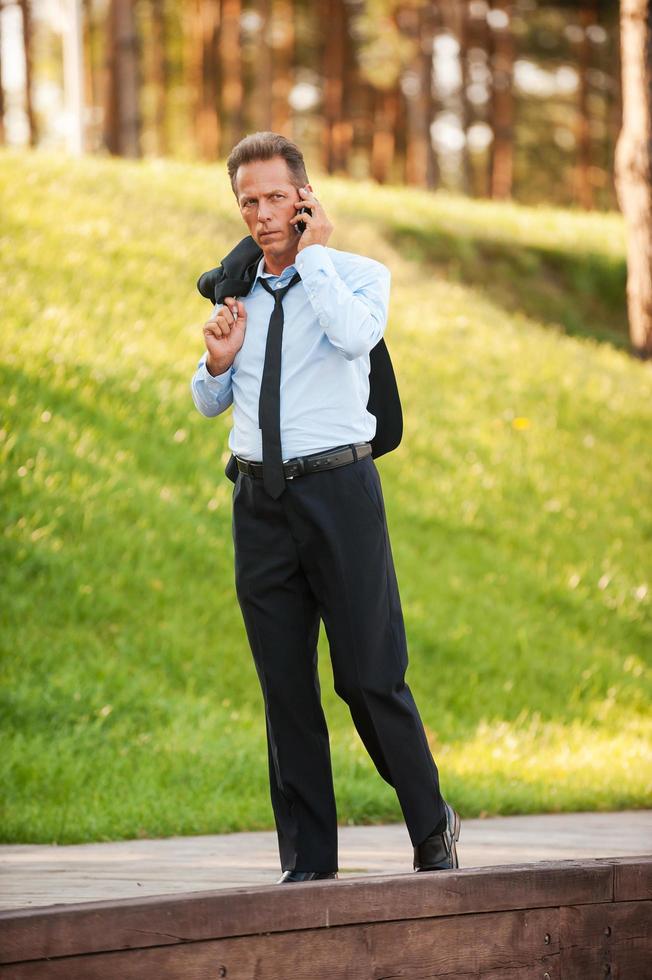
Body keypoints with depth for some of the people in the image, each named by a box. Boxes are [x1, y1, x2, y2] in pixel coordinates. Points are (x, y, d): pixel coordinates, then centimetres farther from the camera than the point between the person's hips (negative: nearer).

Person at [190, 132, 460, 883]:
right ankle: (307, 862, 10)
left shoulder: (359, 275, 1)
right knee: (285, 687, 4)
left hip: (338, 489, -4)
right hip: (261, 501, 4)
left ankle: (432, 830, 13)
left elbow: (354, 336, -23)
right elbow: (208, 404, 23)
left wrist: (312, 253, -14)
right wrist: (218, 361, 2)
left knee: (370, 677, -5)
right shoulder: (236, 293, 14)